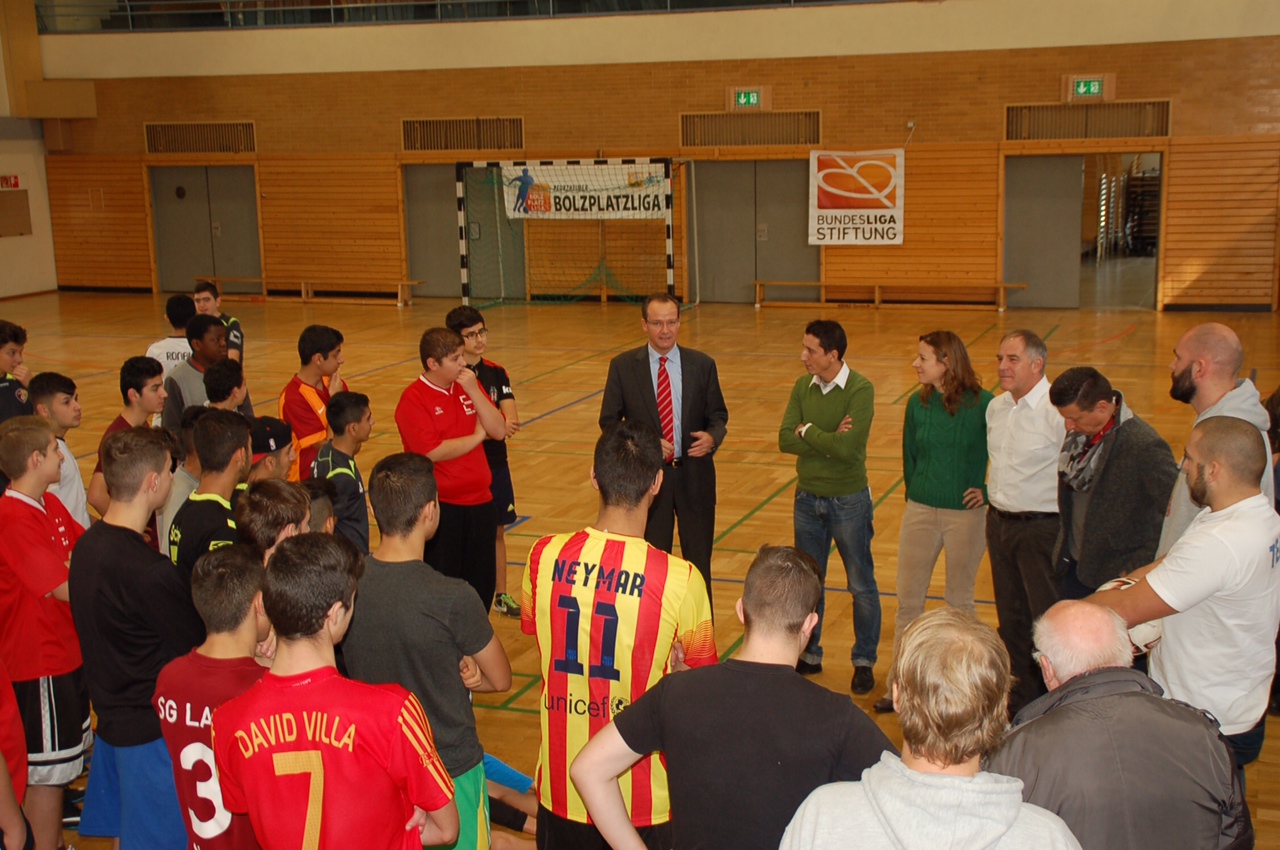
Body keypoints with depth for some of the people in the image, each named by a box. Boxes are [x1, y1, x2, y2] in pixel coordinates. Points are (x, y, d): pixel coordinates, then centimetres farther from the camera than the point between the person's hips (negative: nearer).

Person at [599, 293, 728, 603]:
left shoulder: (702, 365, 0)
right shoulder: (622, 366, -3)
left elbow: (718, 415, 6)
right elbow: (609, 421, -1)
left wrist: (712, 437, -17)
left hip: (694, 474, 1)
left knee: (699, 559, 10)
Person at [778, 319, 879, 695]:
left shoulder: (860, 390, -18)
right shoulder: (803, 387, -1)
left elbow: (848, 448, -28)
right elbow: (785, 439, -9)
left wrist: (808, 431, -16)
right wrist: (829, 440, -20)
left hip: (848, 500, -5)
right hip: (808, 497, 5)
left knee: (861, 586, 8)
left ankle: (864, 661, 22)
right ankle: (809, 654, 30)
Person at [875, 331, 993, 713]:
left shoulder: (983, 404, -12)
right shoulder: (917, 403, 1)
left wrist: (990, 491, -6)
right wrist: (914, 497, 14)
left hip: (966, 516, -4)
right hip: (920, 511, 4)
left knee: (960, 601, 11)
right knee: (907, 600, 7)